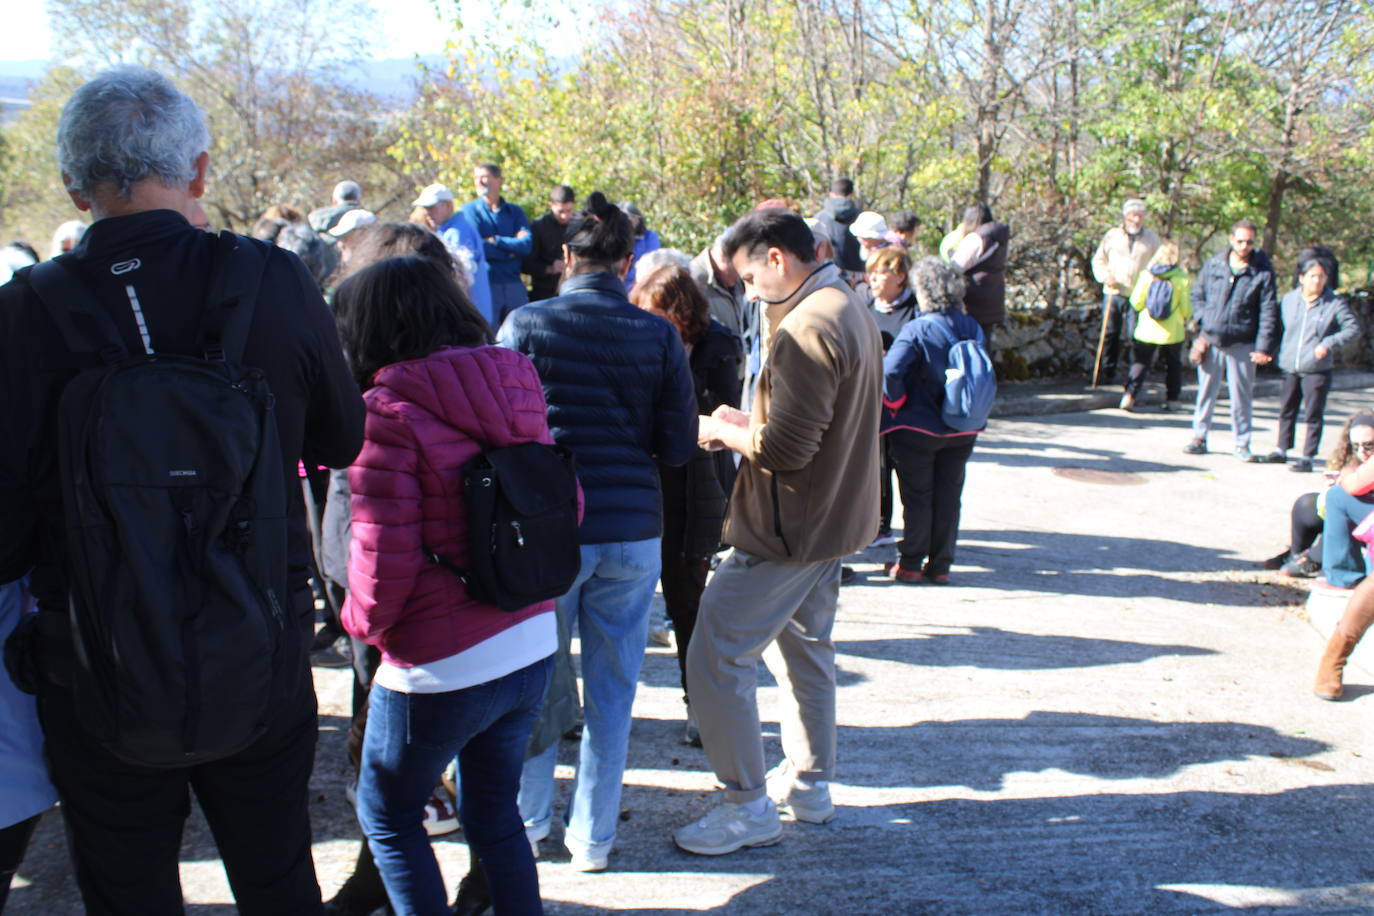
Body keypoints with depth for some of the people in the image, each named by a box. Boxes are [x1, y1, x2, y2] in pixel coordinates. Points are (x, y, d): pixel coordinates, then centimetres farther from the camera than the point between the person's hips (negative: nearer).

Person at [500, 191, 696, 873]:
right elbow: (679, 449, 0)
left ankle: (529, 818, 31)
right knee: (612, 689, 13)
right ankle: (593, 836, 23)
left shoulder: (525, 325, -6)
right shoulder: (659, 337, -2)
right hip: (632, 530, 1)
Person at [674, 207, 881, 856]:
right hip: (834, 517, 11)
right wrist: (750, 423, 5)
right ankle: (809, 785, 36)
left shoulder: (807, 328, -24)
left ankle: (749, 809, 6)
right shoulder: (851, 309, 9)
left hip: (789, 528, -11)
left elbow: (785, 448, -27)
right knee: (803, 645, 23)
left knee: (716, 658, -3)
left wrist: (725, 432, -10)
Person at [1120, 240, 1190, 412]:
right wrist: (1186, 320, 15)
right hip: (1172, 332, -1)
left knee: (1140, 363, 7)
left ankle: (1129, 395, -7)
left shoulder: (1146, 275, -7)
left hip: (1146, 330, 1)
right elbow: (1186, 307, -6)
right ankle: (1172, 400, 20)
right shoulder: (1182, 278, -11)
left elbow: (1135, 302, -4)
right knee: (1173, 365, 15)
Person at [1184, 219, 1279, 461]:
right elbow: (1196, 294, 15)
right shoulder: (1213, 265, 3)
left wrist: (1262, 347, -8)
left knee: (1241, 395, 4)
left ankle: (1242, 444, 13)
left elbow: (1268, 311, -3)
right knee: (1206, 391, 9)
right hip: (1211, 341, 2)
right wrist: (1203, 321, 2)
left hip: (1242, 345, -2)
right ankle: (1199, 437, 18)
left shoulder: (1263, 272, -4)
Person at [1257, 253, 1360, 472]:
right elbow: (1276, 327, 13)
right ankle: (1281, 450, 28)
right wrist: (1264, 349, 1)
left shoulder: (1335, 303, -4)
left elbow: (1353, 328, -5)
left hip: (1317, 371, -4)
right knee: (1286, 411, 15)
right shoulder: (1289, 299, 6)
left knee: (1313, 415, 0)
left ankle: (1307, 457, 5)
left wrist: (1329, 344, -17)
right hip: (1289, 369, 4)